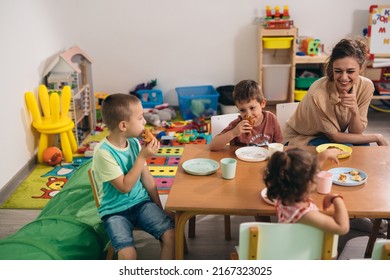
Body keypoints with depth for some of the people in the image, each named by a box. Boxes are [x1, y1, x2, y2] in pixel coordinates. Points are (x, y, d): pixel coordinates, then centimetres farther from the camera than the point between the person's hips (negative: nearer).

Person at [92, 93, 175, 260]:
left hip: (141, 202, 5)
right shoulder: (104, 152, -19)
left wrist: (160, 209, 9)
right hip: (115, 211, -5)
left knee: (171, 233, -16)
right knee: (128, 254, -27)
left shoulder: (134, 143, 1)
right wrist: (142, 157, -19)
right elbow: (124, 186, -18)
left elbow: (146, 177, 8)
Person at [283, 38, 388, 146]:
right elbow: (333, 135, -20)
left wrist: (355, 112, -32)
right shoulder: (318, 93, -31)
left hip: (335, 135, 5)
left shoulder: (366, 86, -17)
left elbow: (356, 133, -12)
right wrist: (376, 137, -16)